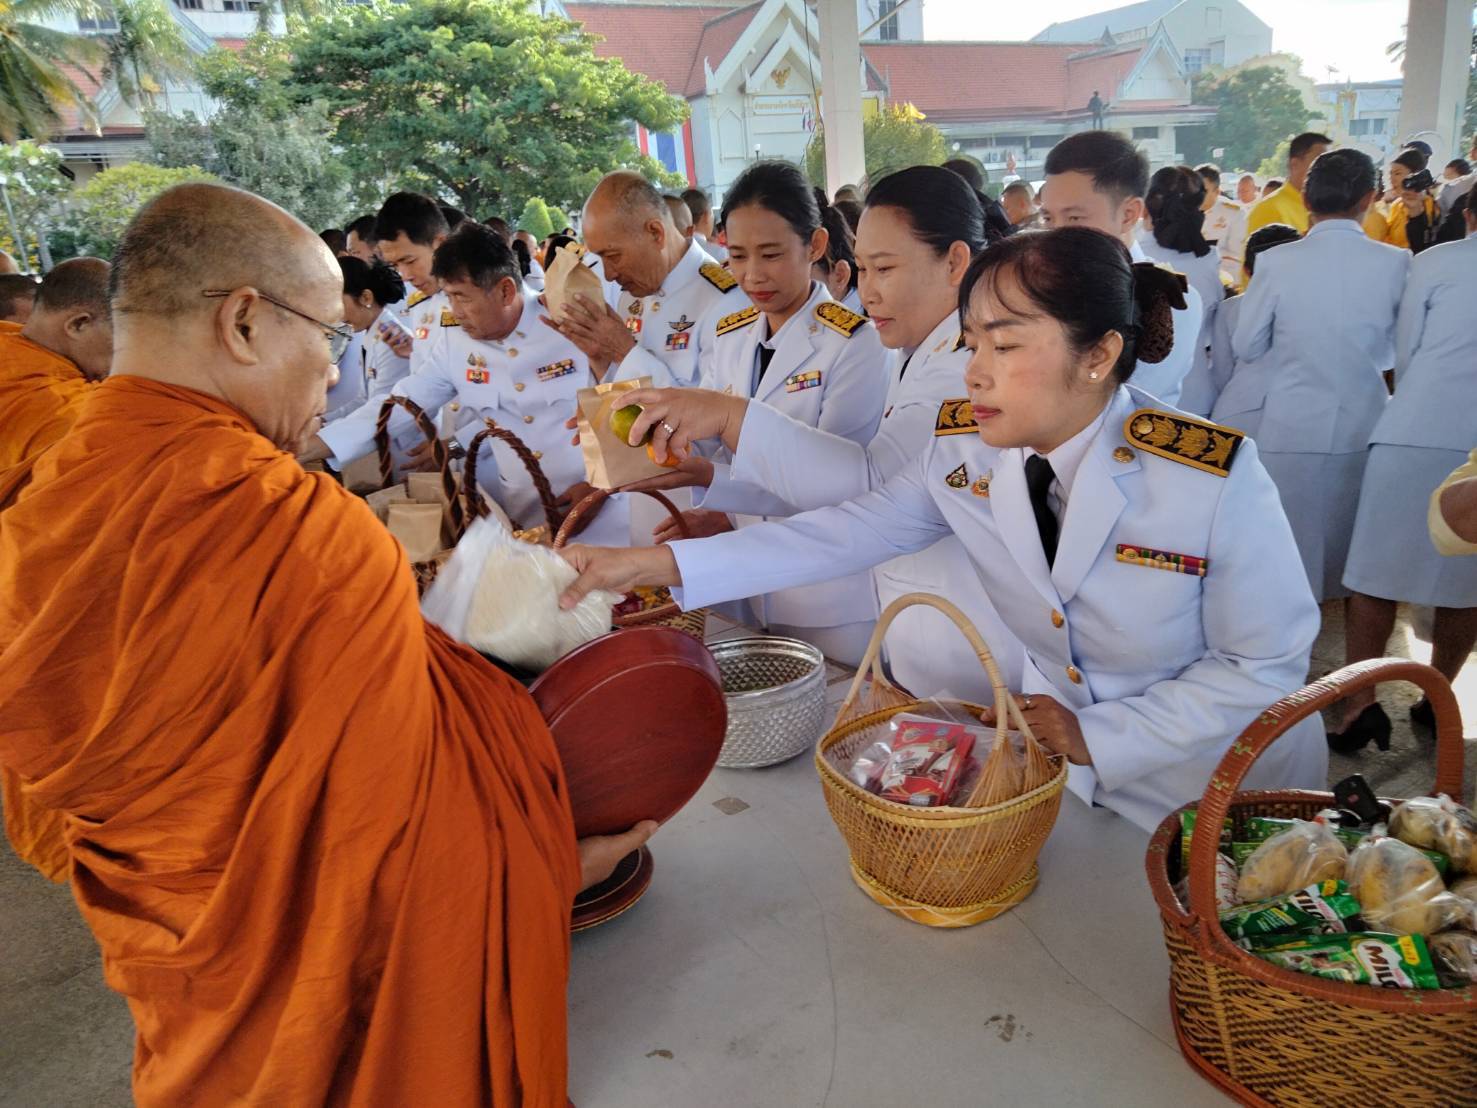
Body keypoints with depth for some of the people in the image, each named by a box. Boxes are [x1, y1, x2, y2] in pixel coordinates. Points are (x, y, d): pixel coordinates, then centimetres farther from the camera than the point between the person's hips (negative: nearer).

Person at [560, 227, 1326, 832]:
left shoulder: (1214, 476, -27)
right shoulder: (964, 449, -15)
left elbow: (1265, 665, -18)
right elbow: (851, 531, -16)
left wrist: (1097, 737, -23)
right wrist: (653, 563, -22)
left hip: (1223, 791, -3)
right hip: (1060, 771, 3)